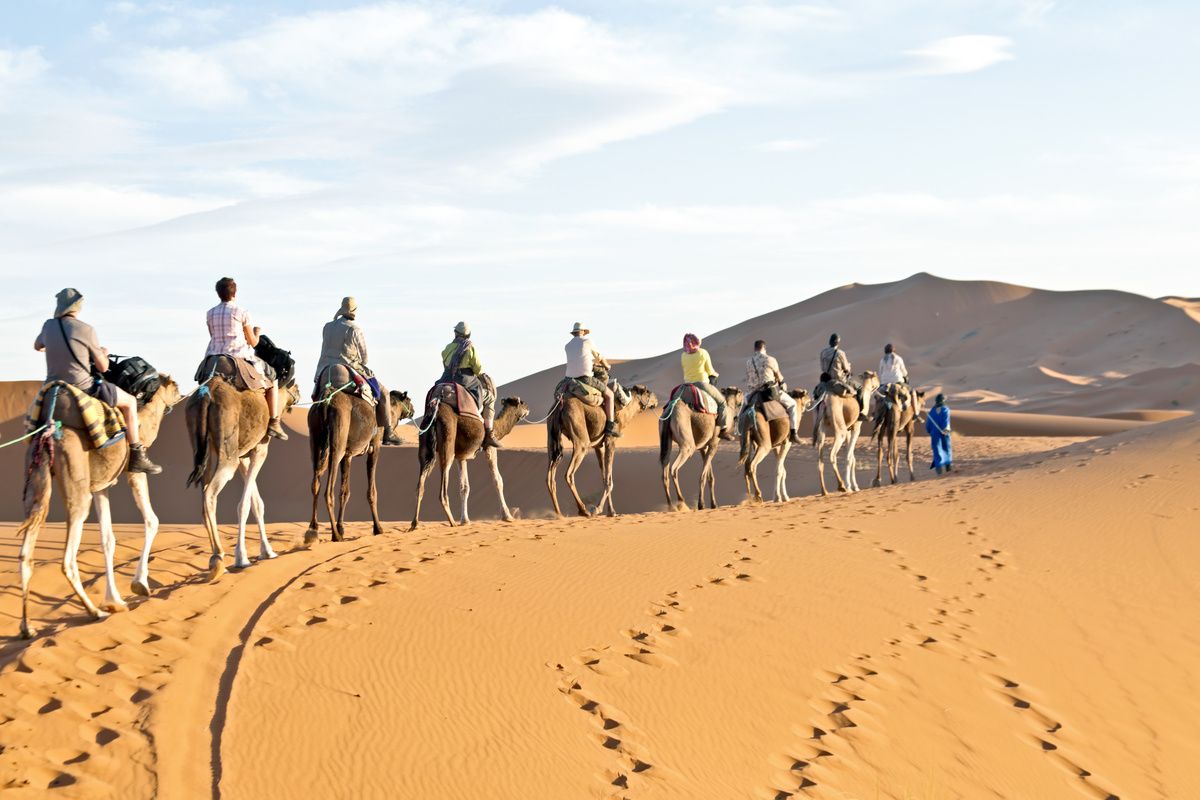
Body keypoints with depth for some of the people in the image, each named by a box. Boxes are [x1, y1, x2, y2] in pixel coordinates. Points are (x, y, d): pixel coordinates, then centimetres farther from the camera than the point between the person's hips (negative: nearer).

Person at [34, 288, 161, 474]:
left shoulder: (48, 326, 3)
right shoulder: (86, 330, -12)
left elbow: (37, 346, 26)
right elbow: (102, 367, -4)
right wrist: (103, 353, 18)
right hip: (83, 388, -6)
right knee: (130, 402, 9)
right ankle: (136, 457, 7)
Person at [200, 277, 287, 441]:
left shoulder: (210, 314, 8)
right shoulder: (242, 312, -5)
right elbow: (253, 342, 1)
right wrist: (257, 332, 23)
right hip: (238, 358, -4)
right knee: (272, 378, 14)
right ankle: (273, 424, 7)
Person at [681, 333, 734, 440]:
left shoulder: (683, 356, 4)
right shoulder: (703, 353, -8)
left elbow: (687, 371, 12)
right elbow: (710, 371, -1)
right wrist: (715, 374, 23)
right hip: (702, 383, -5)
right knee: (721, 401, 9)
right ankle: (723, 429, 4)